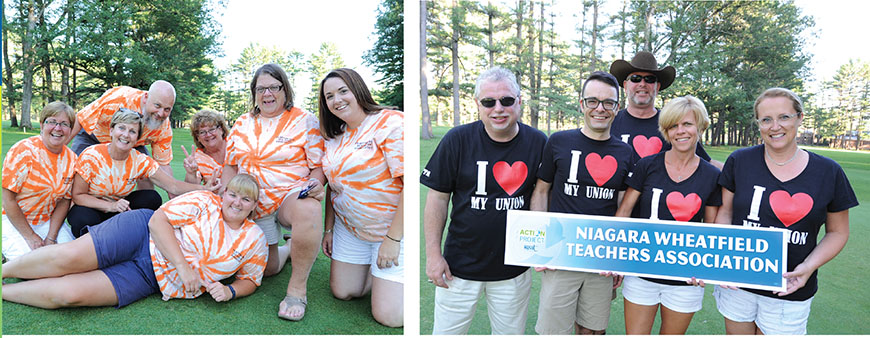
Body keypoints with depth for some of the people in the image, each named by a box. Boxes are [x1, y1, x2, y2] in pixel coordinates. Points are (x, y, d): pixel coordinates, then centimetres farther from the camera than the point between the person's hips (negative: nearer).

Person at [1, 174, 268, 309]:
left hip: (150, 280, 1)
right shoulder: (204, 202, -5)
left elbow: (250, 279, 11)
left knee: (67, 293, -17)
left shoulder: (254, 241, 2)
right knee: (68, 257, -21)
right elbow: (159, 219, -11)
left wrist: (229, 291, -13)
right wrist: (182, 265, -21)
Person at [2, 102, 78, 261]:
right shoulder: (24, 151, -16)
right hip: (13, 220, -4)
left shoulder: (71, 159, -2)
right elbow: (8, 198, -17)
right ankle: (8, 249, 8)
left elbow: (64, 199, -1)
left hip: (47, 221, 4)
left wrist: (51, 238, -12)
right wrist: (30, 236, -19)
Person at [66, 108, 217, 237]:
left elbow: (172, 186, -21)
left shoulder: (141, 162, -12)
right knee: (84, 219, -36)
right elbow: (78, 195, -16)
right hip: (89, 209, -3)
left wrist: (203, 188, -37)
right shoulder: (91, 156, -19)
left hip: (118, 207, 3)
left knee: (152, 198, -19)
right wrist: (111, 206, -31)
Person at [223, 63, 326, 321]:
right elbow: (230, 165, 15)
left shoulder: (304, 121, -3)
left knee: (308, 210, -42)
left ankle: (297, 287, -27)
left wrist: (316, 185, -25)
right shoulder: (242, 124, 10)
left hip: (291, 195, -4)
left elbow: (320, 165, -4)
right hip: (255, 204, 5)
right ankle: (287, 248, 40)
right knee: (267, 268, 4)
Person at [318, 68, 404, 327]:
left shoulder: (391, 123, -17)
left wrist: (392, 238, -23)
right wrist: (329, 229, 13)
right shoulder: (333, 138, 7)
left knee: (388, 315, -9)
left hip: (394, 228, -7)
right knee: (342, 292, 12)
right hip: (350, 228, 7)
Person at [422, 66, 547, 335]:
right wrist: (433, 253, -6)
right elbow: (437, 197, -4)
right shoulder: (458, 140, -9)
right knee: (447, 332, 10)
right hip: (459, 266, -1)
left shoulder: (538, 143, -4)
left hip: (514, 269, 2)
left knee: (511, 332, 17)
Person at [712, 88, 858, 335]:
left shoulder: (828, 172, -3)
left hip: (790, 293, 0)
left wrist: (809, 266, -12)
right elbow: (725, 212, 3)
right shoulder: (740, 161, -3)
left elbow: (838, 232, 5)